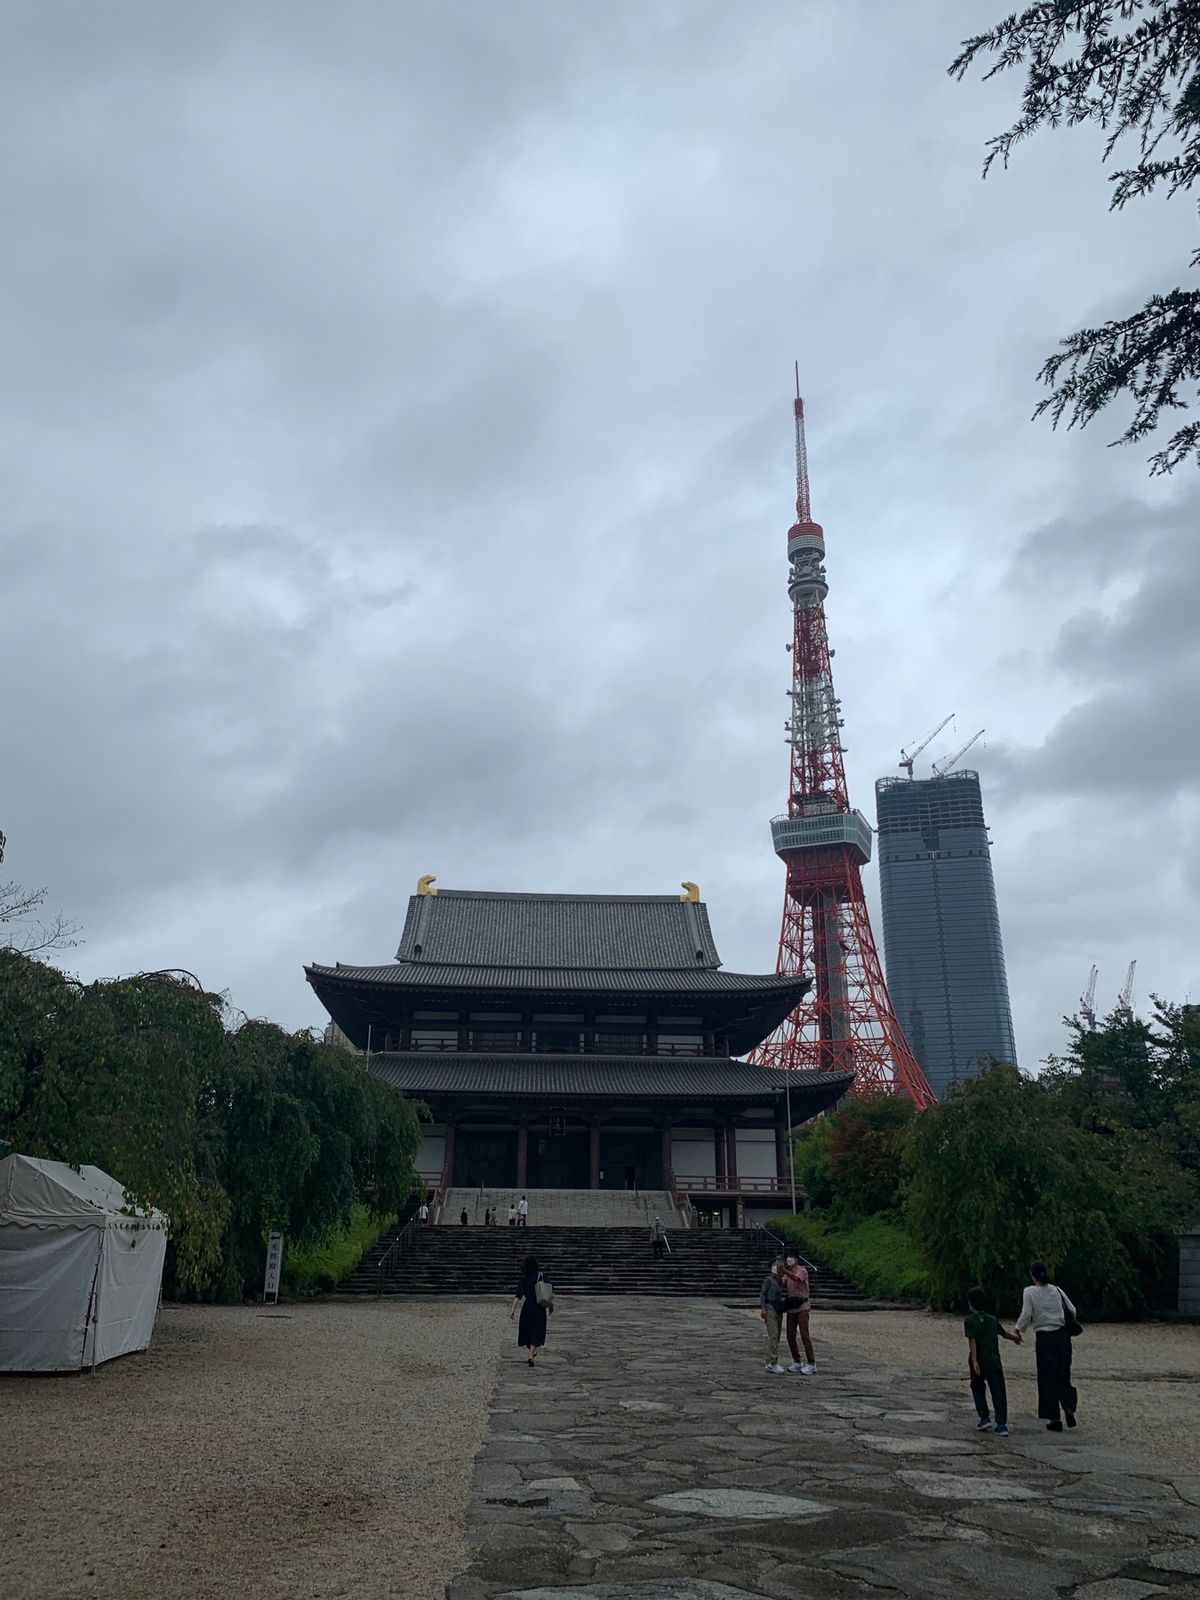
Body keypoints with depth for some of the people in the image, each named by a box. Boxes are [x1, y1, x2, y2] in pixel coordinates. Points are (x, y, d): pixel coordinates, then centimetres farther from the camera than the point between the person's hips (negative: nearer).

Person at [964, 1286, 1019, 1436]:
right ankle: (1001, 1424, -1)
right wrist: (1015, 1337, 46)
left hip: (978, 1362, -3)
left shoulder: (969, 1320, -6)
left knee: (978, 1389, 17)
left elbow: (972, 1341, -17)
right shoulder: (993, 1319, 8)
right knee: (998, 1391, 4)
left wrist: (974, 1362, -21)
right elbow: (1004, 1333, 24)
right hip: (994, 1361, 3)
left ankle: (984, 1417, 11)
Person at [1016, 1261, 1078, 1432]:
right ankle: (1069, 1407, -2)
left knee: (1047, 1379, 7)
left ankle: (1054, 1420, 10)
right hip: (1062, 1336, 3)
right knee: (1063, 1376, 17)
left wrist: (1018, 1330, 0)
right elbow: (1072, 1311, 6)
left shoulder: (1029, 1291, -7)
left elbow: (1026, 1315, -14)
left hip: (1044, 1338, -3)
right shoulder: (1057, 1290, 4)